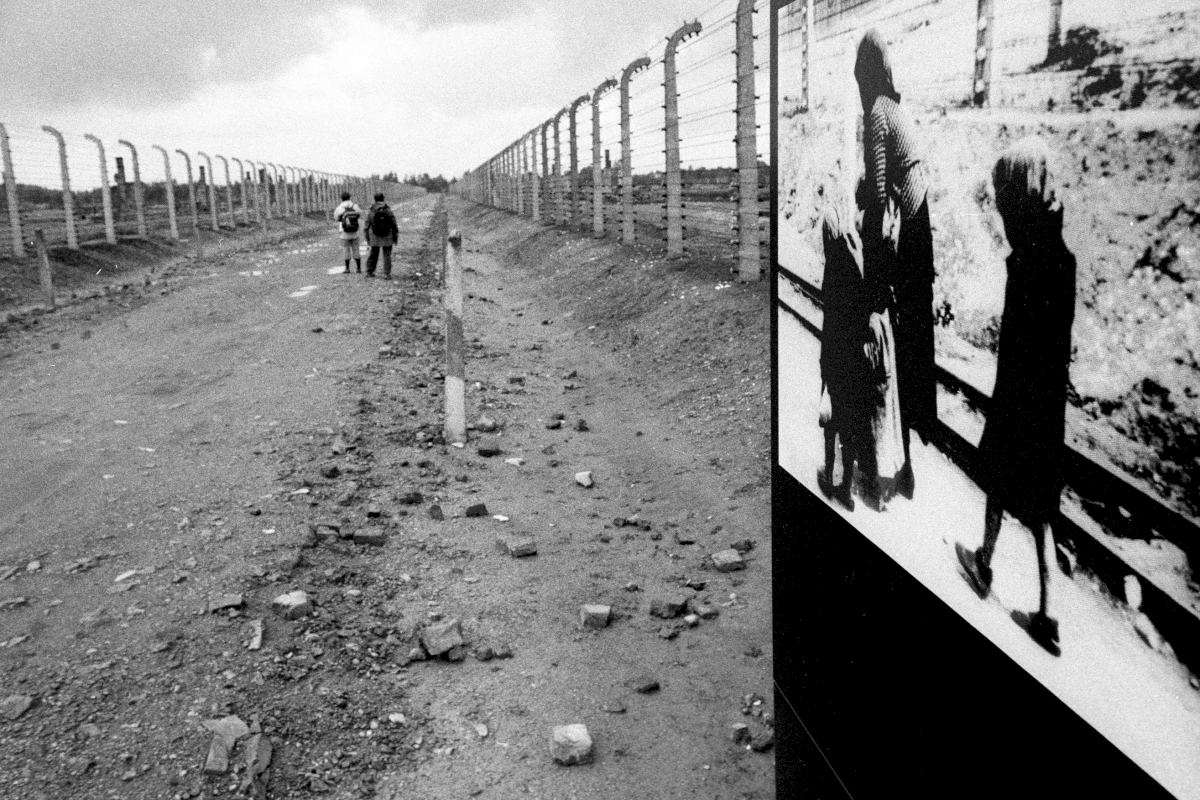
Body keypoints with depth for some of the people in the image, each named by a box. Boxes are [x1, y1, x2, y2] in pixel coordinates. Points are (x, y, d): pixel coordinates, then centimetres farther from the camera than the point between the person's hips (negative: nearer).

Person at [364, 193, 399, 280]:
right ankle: (386, 274, -3)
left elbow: (367, 226, -3)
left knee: (373, 254, 17)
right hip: (387, 237, -1)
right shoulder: (388, 210, -9)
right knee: (387, 256, 5)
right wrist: (395, 237, 1)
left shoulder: (371, 211, -7)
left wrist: (367, 238, 6)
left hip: (375, 237, 1)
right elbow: (394, 226, -8)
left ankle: (369, 272, 20)